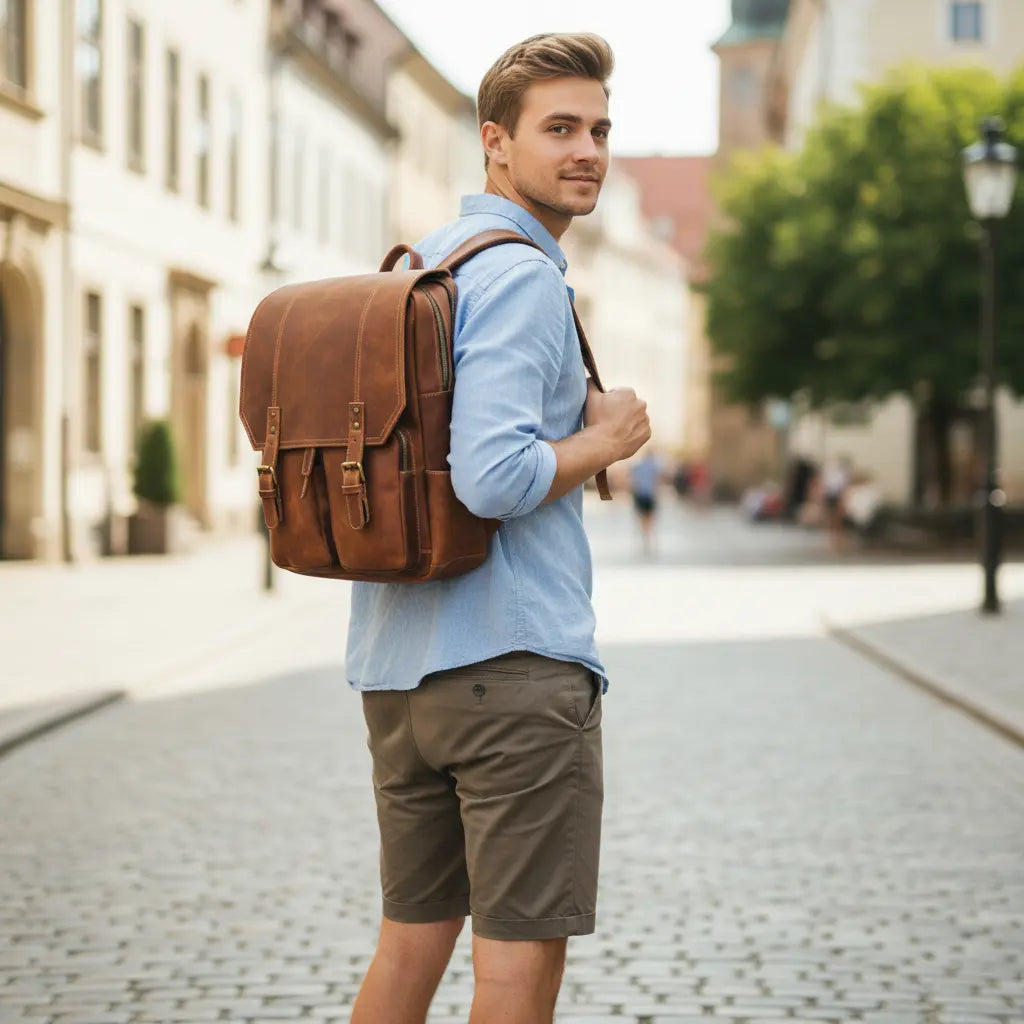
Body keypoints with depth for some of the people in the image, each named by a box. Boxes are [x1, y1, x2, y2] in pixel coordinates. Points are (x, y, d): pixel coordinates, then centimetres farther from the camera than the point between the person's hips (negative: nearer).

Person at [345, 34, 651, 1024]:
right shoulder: (523, 276, -12)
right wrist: (604, 440, -8)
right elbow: (493, 478, -24)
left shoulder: (408, 266, 16)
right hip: (513, 658, -9)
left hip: (394, 665, 9)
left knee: (410, 939, 16)